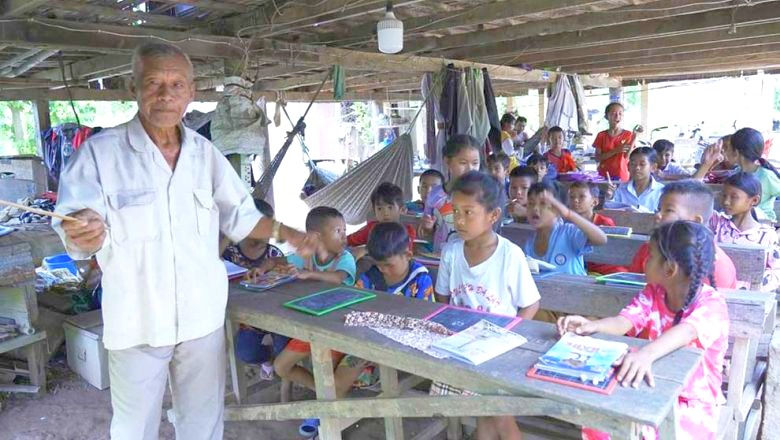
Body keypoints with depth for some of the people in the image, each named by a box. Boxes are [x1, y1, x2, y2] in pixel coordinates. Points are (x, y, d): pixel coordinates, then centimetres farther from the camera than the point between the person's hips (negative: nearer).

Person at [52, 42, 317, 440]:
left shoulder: (205, 153, 3)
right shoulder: (100, 151, -10)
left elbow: (238, 216, 11)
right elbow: (75, 230, -16)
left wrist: (286, 234, -1)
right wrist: (82, 232, -39)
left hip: (203, 317, 3)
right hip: (137, 322, -3)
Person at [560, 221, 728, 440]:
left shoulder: (711, 302, -16)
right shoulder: (652, 293, 1)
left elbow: (686, 331, -38)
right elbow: (624, 322, -16)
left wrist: (646, 353, -58)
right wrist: (593, 326, -38)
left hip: (692, 403, -4)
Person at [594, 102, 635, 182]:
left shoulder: (628, 134, 2)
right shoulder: (601, 135, 3)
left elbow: (627, 157, -9)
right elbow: (598, 158, -5)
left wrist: (634, 137, -16)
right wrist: (615, 151, -16)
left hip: (622, 176, -1)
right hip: (604, 175, 1)